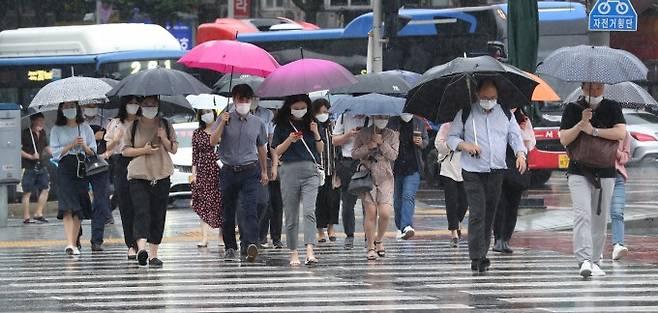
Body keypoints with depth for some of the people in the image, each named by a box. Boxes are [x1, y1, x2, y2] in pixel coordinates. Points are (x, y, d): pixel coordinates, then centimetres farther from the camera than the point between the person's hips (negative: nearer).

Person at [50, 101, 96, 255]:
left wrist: (84, 146, -8)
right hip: (65, 170, -2)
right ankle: (70, 243, -25)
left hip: (82, 170, 3)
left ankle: (74, 243, 9)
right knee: (68, 208, -15)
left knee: (78, 209, 2)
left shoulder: (85, 128, 12)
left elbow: (93, 152, 12)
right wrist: (72, 145, -10)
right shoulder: (57, 130, 7)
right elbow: (56, 152, 0)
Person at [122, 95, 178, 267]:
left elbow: (174, 149, 10)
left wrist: (164, 139, -8)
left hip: (161, 176, 3)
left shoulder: (165, 125, 11)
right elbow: (125, 150, 4)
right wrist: (143, 150, -10)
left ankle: (153, 254, 9)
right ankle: (141, 247, -32)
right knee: (141, 211, -18)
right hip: (138, 177, -3)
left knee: (158, 215, 3)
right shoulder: (133, 126, 5)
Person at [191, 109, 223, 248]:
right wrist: (194, 173, 3)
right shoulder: (197, 134, 8)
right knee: (204, 204, -3)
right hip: (203, 171, 1)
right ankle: (204, 237, -5)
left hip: (219, 170, -1)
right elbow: (195, 155, 8)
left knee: (220, 202, -1)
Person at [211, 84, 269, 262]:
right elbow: (213, 142, -5)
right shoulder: (225, 120, 4)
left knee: (249, 208, -16)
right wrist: (222, 124, -15)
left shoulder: (257, 123, 9)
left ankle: (250, 244, -29)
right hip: (229, 171, 0)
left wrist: (264, 171, 21)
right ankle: (230, 247, 18)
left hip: (250, 171, 0)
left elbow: (261, 148, 20)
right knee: (228, 211, 6)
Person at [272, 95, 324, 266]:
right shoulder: (282, 126, 5)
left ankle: (310, 252, -26)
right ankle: (293, 253, 13)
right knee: (291, 215, 4)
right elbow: (277, 152, 3)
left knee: (309, 211, -16)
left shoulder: (311, 123, 10)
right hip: (289, 170, 0)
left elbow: (321, 150, 11)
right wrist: (290, 140, -12)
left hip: (310, 171, 0)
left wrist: (316, 134, -6)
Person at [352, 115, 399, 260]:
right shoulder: (363, 134, 7)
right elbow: (354, 153, 3)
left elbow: (393, 156, 0)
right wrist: (368, 147, -11)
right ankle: (371, 247, 3)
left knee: (385, 213, -10)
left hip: (385, 178, 1)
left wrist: (382, 143, -10)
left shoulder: (393, 135, 9)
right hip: (367, 176, -1)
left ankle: (378, 240, 16)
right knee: (371, 213, -6)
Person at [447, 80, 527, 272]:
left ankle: (482, 254, 15)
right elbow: (451, 137, 6)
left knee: (490, 214, 7)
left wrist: (520, 154, -9)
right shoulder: (465, 114, 2)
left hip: (496, 171, 4)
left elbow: (515, 137, 11)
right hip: (473, 172, -4)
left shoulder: (505, 114, 10)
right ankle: (477, 258, -14)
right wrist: (464, 145, -15)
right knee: (477, 214, -12)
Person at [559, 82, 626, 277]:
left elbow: (621, 133, -9)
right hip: (579, 172, -2)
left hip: (606, 172, 2)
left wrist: (593, 130, -14)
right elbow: (564, 139, -3)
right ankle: (584, 261, -26)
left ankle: (595, 261, 16)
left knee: (600, 218, 6)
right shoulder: (572, 109, 4)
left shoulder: (612, 108, 6)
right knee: (582, 215, -16)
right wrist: (581, 123, -16)